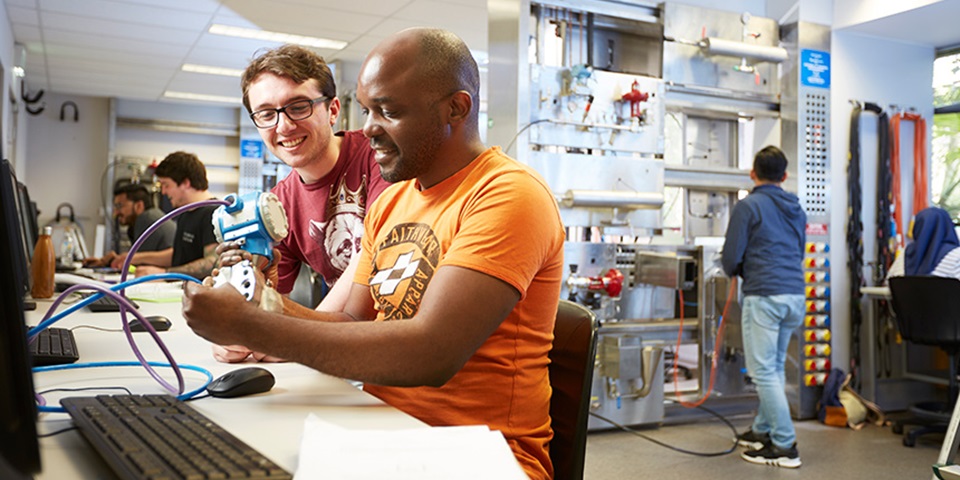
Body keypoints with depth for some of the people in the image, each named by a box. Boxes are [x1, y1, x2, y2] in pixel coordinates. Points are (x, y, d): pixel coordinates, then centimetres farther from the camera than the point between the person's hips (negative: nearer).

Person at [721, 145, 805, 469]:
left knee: (764, 371, -2)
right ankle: (763, 431, 30)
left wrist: (738, 272, 14)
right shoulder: (796, 209, 15)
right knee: (775, 367, 18)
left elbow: (731, 257, -8)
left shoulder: (748, 206, -5)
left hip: (764, 296, -7)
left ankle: (785, 447, -1)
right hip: (795, 294, 8)